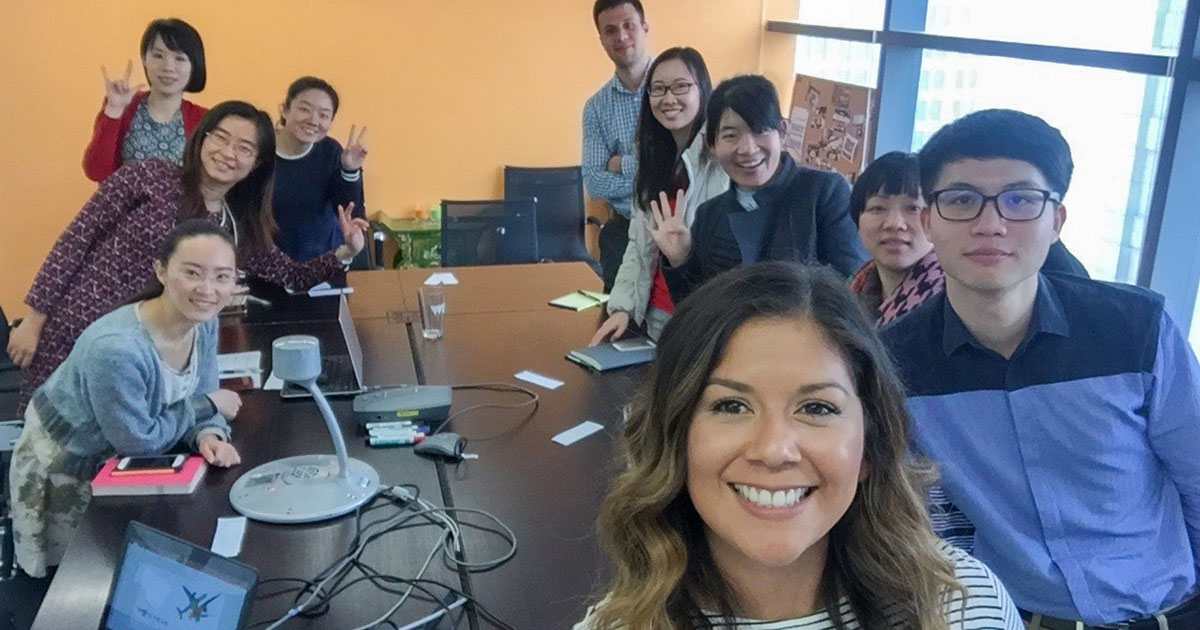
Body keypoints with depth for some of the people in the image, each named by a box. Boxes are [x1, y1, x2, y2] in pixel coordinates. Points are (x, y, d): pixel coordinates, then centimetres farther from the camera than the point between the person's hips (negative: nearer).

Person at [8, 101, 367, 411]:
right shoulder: (149, 177, -7)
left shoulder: (240, 229, 6)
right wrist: (34, 319, -7)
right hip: (72, 340, -3)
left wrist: (344, 253, -6)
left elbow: (290, 276, 12)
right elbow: (78, 239, -5)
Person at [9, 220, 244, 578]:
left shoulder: (203, 321, -16)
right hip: (65, 469, -6)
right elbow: (138, 441, -29)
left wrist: (209, 436, -28)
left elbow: (199, 399, -6)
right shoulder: (115, 349, -40)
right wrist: (207, 406, -20)